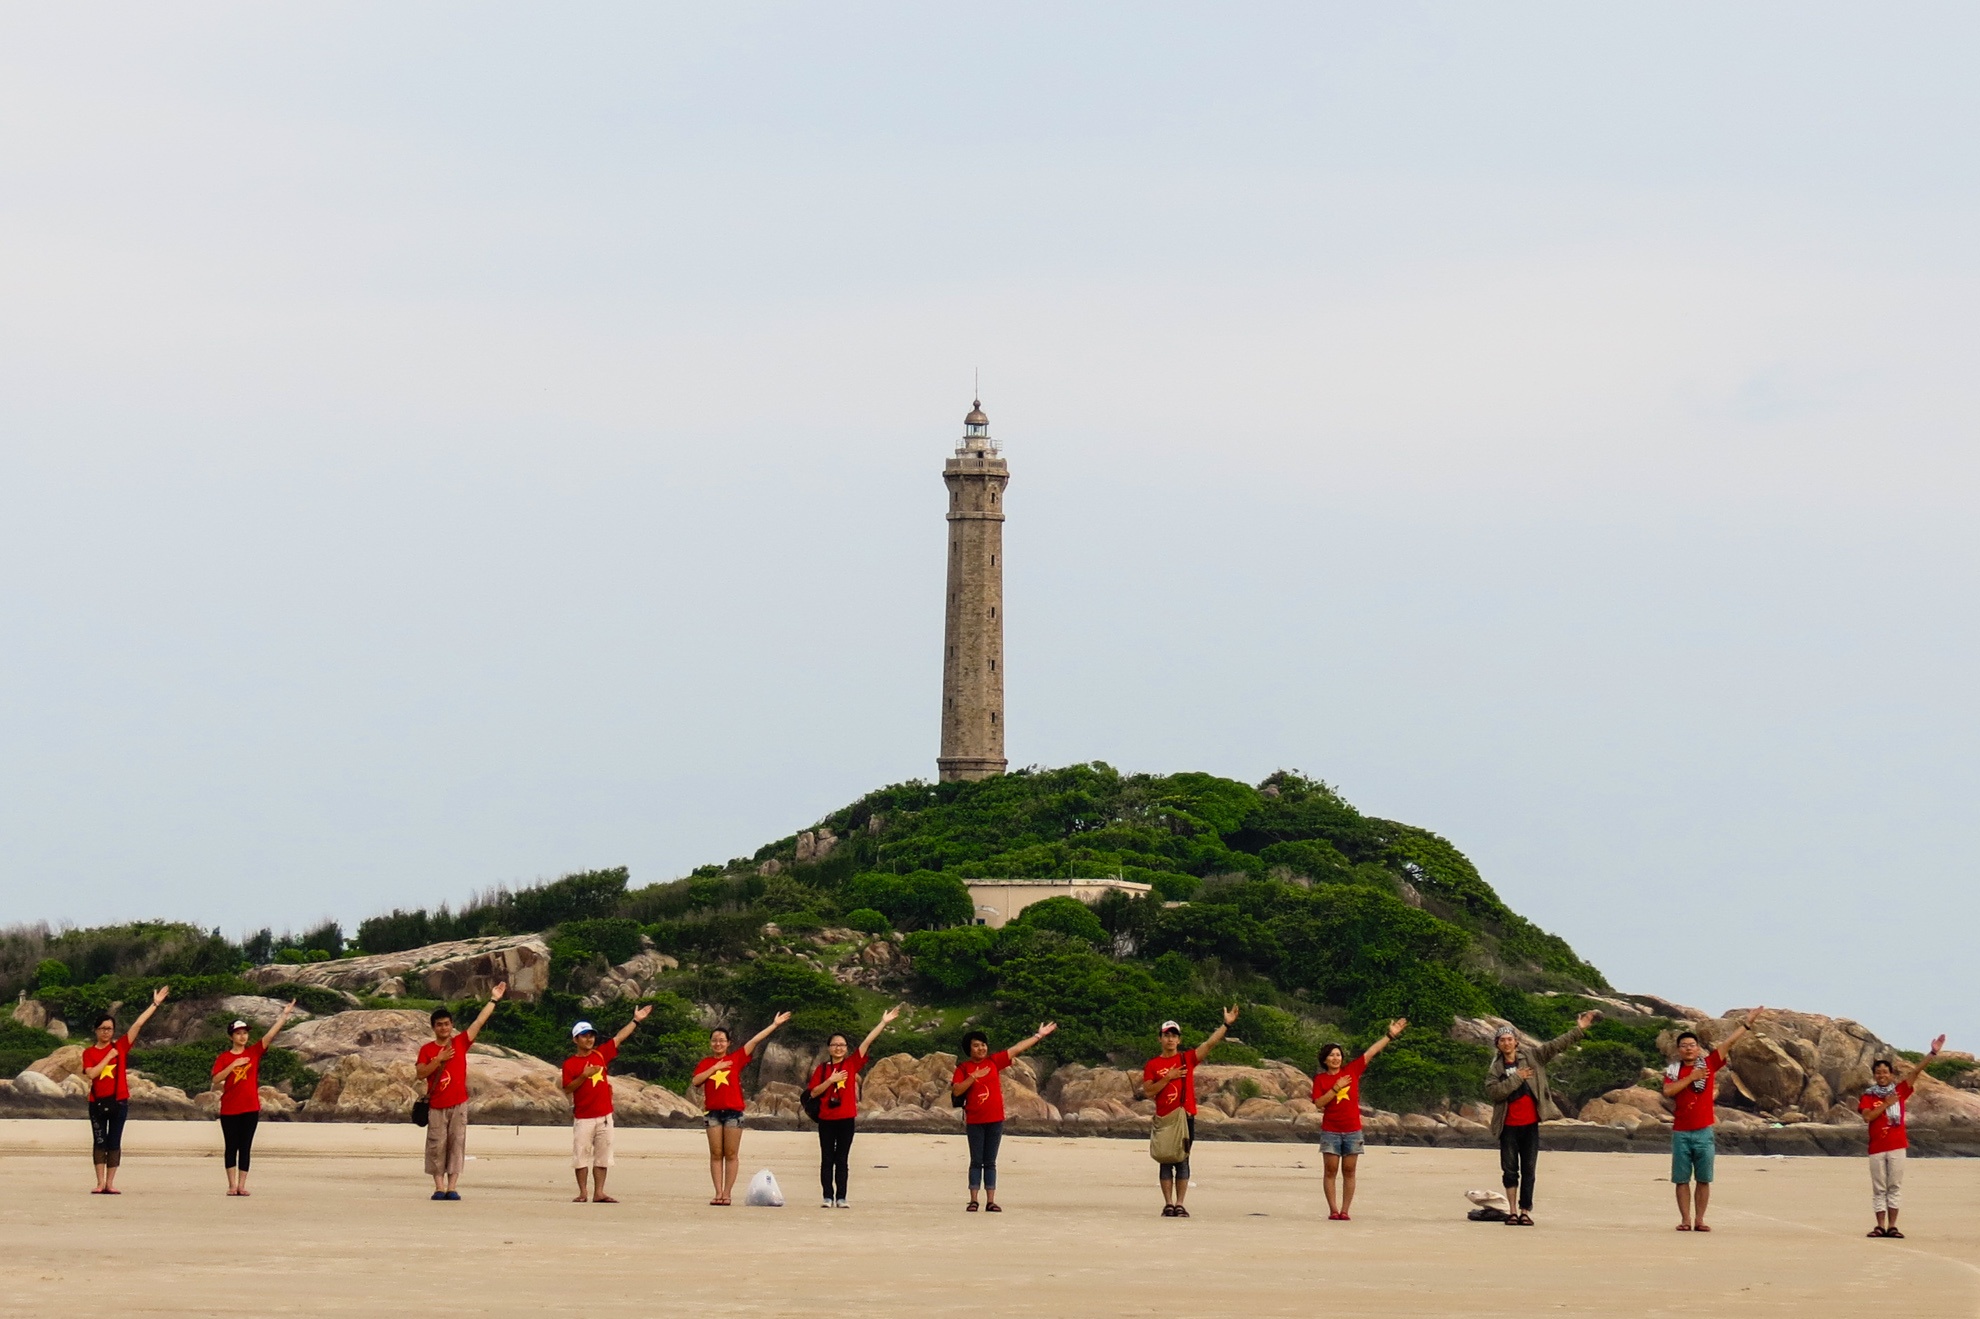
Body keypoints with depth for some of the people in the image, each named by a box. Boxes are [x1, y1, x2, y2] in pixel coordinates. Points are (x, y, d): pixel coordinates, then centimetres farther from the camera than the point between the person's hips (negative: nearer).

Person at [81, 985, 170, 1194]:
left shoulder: (120, 1046, 5)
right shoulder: (89, 1052, 3)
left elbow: (138, 1025, 1)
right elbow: (91, 1074, -12)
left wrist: (155, 1004, -3)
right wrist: (109, 1057, -11)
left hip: (119, 1102, 1)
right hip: (97, 1102, -1)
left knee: (114, 1143, 2)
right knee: (99, 1142, 1)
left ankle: (110, 1183, 4)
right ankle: (100, 1183, 3)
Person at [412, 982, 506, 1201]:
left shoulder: (460, 1043, 6)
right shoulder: (427, 1049, 4)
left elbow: (479, 1021, 3)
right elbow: (420, 1073, -6)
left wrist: (494, 1000, 0)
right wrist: (439, 1060, -15)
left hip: (458, 1104, 1)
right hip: (436, 1106, -1)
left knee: (456, 1144, -2)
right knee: (437, 1146, -3)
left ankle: (452, 1187, -2)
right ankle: (439, 1187, 0)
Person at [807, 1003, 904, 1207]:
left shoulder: (852, 1064, 4)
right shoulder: (822, 1069, 5)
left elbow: (867, 1042, -2)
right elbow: (813, 1092, -1)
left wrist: (883, 1022, -6)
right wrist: (831, 1080, -13)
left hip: (846, 1119, 0)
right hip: (826, 1119, 0)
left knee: (842, 1160, 3)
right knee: (827, 1159, 2)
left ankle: (841, 1198, 4)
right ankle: (828, 1197, 5)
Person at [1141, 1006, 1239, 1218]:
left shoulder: (1187, 1059, 7)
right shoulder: (1153, 1065, 5)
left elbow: (1210, 1043, -2)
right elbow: (1148, 1091, -4)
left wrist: (1226, 1025, -11)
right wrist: (1168, 1078, -12)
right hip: (1164, 1119, 0)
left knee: (1182, 1161, 1)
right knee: (1166, 1162, 1)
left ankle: (1180, 1205, 2)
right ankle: (1168, 1204, 3)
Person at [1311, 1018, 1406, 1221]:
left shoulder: (1352, 1071, 7)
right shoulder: (1320, 1079, 2)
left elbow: (1371, 1052, 6)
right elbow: (1319, 1103, -8)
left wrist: (1390, 1035, 4)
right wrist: (1336, 1088, -16)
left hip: (1352, 1131, 2)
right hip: (1330, 1131, -2)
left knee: (1349, 1171, 1)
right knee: (1330, 1171, -2)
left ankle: (1345, 1210, 2)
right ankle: (1333, 1210, 0)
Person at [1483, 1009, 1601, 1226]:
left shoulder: (1532, 1057, 6)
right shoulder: (1494, 1068, 5)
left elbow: (1557, 1045, 2)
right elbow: (1492, 1091, -11)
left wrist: (1579, 1030, -6)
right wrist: (1516, 1078, -14)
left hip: (1530, 1124, 0)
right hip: (1508, 1126, 0)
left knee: (1529, 1170, 0)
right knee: (1509, 1170, 1)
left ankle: (1525, 1211, 2)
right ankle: (1512, 1210, 7)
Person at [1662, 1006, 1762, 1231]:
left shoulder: (1708, 1064, 5)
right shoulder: (1673, 1071, 6)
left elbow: (1728, 1042, 2)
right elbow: (1667, 1091, -11)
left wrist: (1747, 1024, -2)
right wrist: (1691, 1077, -13)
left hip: (1703, 1132, 0)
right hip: (1681, 1133, 0)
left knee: (1703, 1179, 2)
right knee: (1682, 1179, 1)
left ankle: (1699, 1220, 7)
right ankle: (1685, 1220, 5)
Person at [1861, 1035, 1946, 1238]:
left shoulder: (1899, 1091, 9)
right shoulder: (1868, 1096, 6)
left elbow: (1916, 1071, 1)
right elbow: (1867, 1116, -10)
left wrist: (1933, 1053, -5)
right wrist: (1886, 1104, -11)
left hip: (1897, 1146, 1)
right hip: (1877, 1148, 0)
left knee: (1894, 1187, 1)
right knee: (1879, 1189, 3)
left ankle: (1892, 1226, 3)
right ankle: (1880, 1226, 4)